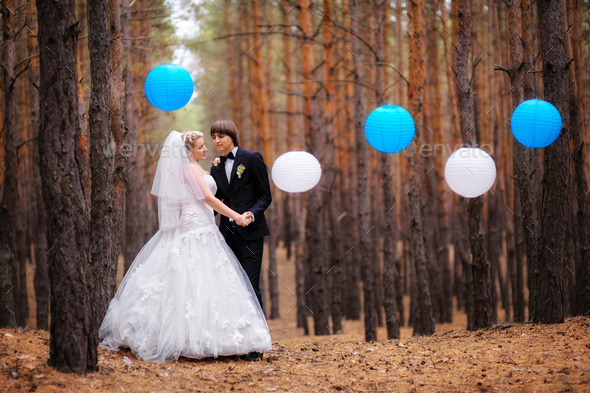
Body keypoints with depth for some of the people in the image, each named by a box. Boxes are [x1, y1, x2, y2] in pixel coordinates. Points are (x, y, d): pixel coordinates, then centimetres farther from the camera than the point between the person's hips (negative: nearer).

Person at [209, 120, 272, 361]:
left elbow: (265, 196, -3)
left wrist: (252, 214, -17)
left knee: (250, 286, -8)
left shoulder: (252, 159, -1)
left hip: (250, 233, -6)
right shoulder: (217, 168, 15)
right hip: (228, 233, 6)